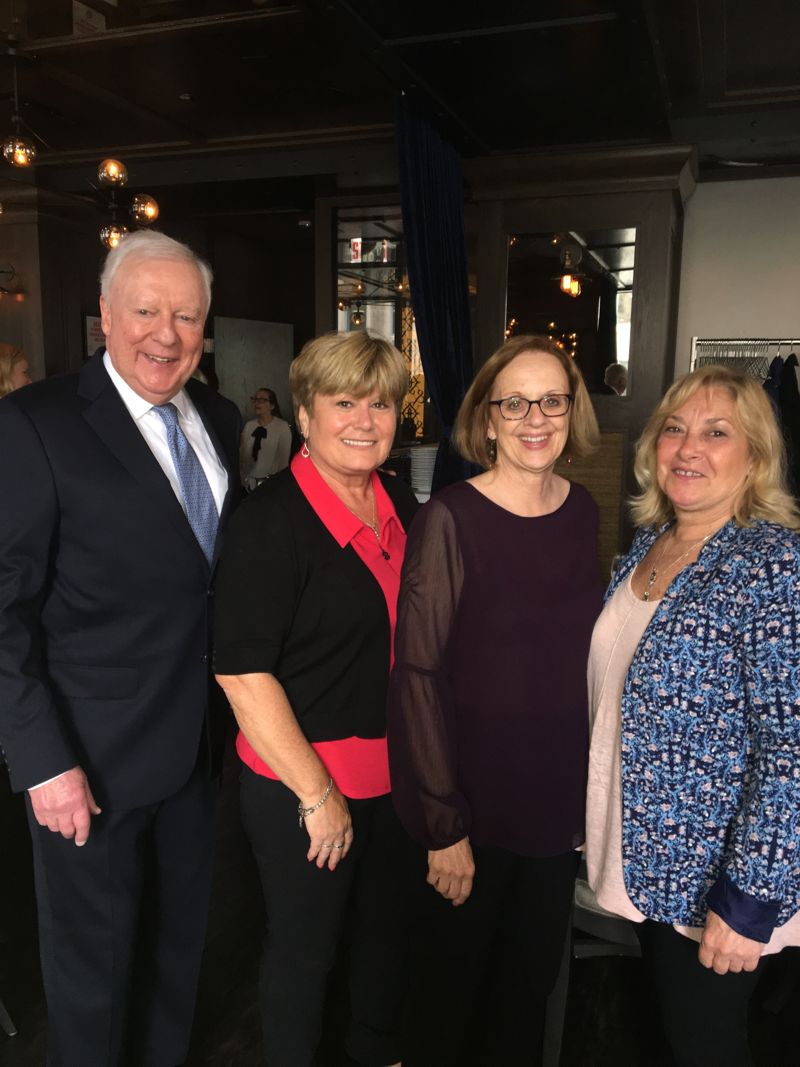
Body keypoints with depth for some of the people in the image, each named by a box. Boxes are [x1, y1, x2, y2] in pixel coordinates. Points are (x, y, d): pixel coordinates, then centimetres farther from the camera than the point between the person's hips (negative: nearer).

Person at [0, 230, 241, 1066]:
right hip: (92, 755, -5)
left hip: (200, 741, 6)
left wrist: (232, 708, 6)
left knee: (179, 944, 24)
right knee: (92, 964, 16)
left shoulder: (220, 420, 4)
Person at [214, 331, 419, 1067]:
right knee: (306, 945, 15)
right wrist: (318, 795, -17)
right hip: (302, 783, -6)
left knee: (390, 924, 24)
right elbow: (242, 672, -21)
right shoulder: (272, 518, -19)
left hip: (395, 770, 6)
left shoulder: (402, 504, 1)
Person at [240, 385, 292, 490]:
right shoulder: (249, 425, 7)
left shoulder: (282, 426, -5)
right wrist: (243, 480, 4)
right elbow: (242, 454, 9)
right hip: (250, 481, 4)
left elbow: (283, 458, -5)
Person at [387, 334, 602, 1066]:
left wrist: (594, 787, 7)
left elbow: (582, 650, 8)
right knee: (456, 971, 17)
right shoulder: (450, 520, -18)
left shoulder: (583, 512, -1)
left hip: (564, 795, 5)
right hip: (479, 801, -5)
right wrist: (443, 824, -16)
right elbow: (418, 672, -17)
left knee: (535, 974, 23)